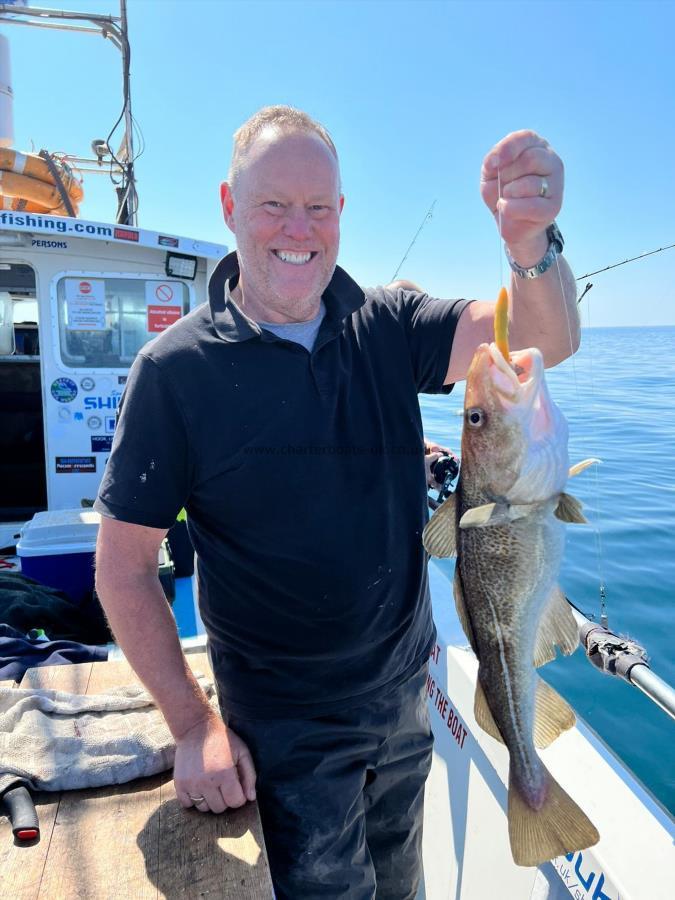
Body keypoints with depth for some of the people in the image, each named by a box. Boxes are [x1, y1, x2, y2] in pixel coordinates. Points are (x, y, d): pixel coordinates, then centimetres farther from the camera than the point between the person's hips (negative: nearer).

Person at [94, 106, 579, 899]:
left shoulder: (387, 327, -6)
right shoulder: (175, 369, -16)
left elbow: (544, 341, -18)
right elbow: (124, 566, -13)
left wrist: (529, 243, -39)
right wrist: (193, 726, -14)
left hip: (405, 697, 4)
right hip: (286, 728, -4)